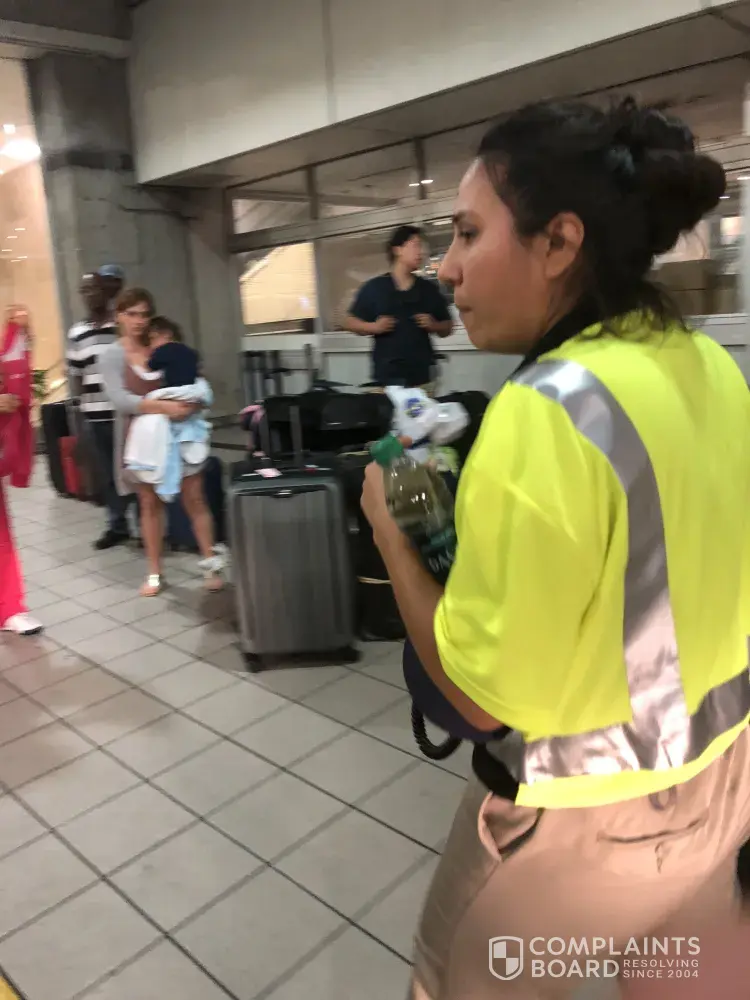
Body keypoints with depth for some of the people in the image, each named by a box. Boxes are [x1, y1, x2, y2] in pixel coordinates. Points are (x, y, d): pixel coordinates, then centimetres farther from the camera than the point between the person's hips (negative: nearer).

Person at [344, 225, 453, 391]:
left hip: (422, 377, 2)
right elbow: (350, 322, 8)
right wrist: (374, 327, -9)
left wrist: (433, 326, -4)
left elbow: (447, 327, 17)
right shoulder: (374, 287, 3)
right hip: (386, 377, -2)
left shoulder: (429, 289, 10)